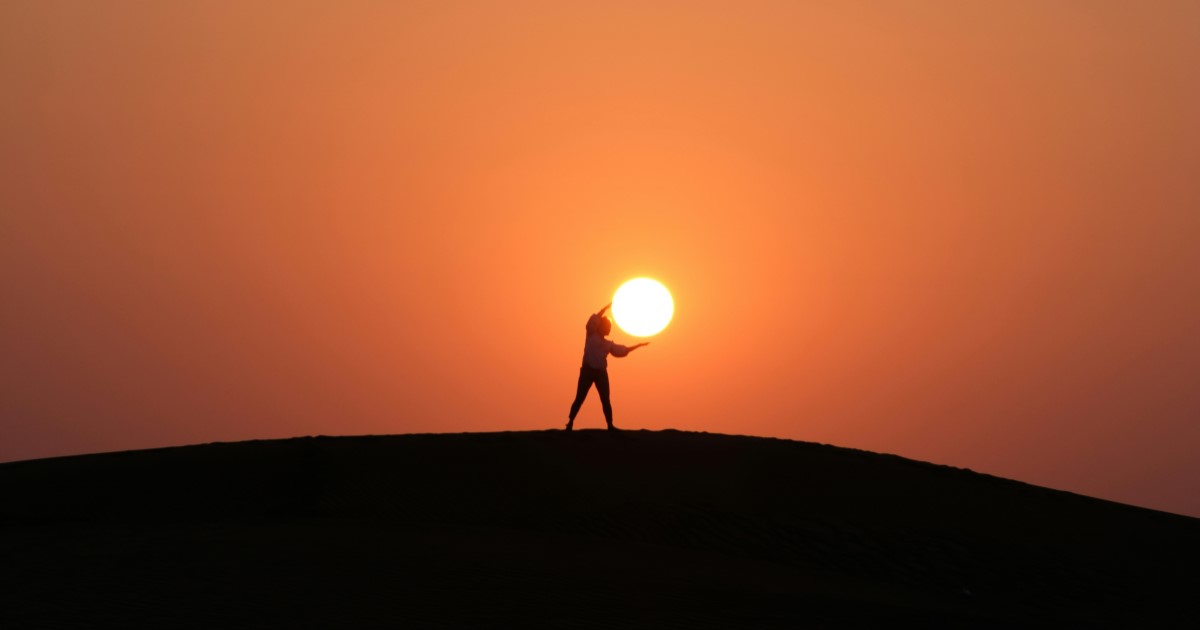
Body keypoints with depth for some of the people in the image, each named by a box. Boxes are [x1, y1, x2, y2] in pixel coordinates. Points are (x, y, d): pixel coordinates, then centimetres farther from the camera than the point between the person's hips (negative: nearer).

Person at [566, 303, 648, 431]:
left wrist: (639, 345, 26)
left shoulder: (609, 344, 19)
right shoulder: (591, 335, 5)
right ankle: (570, 423, -4)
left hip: (601, 373, 5)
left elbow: (623, 350, 26)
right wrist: (607, 307, -8)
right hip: (588, 370, -5)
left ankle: (610, 426, 6)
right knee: (580, 398, -7)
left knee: (605, 400, 2)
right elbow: (594, 320, -8)